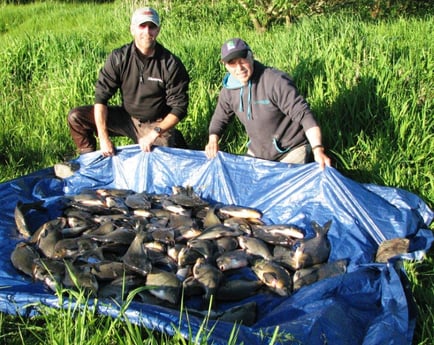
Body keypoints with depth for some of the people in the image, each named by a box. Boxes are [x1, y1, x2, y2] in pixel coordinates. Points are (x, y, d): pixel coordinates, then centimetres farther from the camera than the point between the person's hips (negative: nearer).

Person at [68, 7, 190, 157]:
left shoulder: (171, 64, -15)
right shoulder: (118, 58, -10)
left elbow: (179, 107, -13)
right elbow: (101, 95, -11)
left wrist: (154, 134, -25)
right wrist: (103, 137, -20)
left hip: (157, 125, -2)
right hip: (125, 117, 2)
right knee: (76, 117, -11)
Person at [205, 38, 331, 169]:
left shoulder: (276, 81, -27)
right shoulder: (229, 90, -6)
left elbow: (303, 114, -30)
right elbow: (219, 118, 8)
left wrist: (318, 149, -41)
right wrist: (213, 140, -13)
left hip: (292, 150, -6)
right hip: (257, 152, 6)